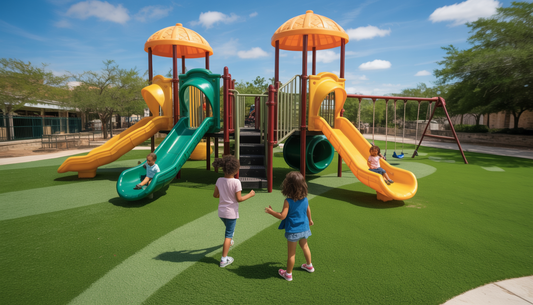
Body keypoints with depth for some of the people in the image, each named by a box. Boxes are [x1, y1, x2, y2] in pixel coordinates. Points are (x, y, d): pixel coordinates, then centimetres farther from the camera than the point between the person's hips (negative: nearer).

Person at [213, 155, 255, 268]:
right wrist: (250, 195, -5)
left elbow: (215, 195, 3)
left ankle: (229, 242, 60)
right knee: (228, 235, 6)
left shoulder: (219, 180, -6)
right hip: (231, 212, -6)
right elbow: (239, 199, -19)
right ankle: (224, 259, 11)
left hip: (221, 212, 6)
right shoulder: (236, 182, -21)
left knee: (229, 228, 33)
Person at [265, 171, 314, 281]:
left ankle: (288, 274, 26)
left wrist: (271, 211, -10)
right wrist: (309, 220, 29)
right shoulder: (305, 199, -6)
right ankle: (309, 265, 47)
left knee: (291, 253, 9)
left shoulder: (288, 201, -24)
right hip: (304, 228, 6)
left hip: (293, 230, -5)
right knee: (304, 246, 29)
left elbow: (282, 216, -24)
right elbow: (308, 210, 10)